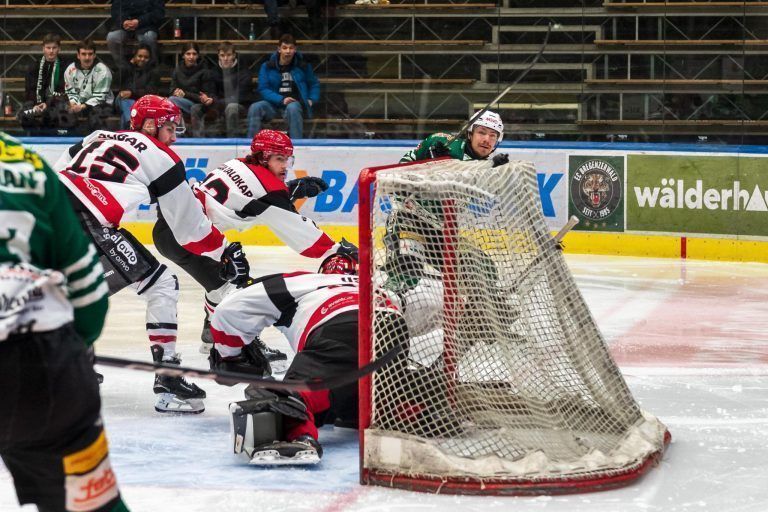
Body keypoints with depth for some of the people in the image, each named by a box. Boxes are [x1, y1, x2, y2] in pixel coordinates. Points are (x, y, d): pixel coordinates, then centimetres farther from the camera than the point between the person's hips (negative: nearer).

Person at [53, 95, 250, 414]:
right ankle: (167, 379, -4)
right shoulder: (161, 158, 11)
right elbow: (189, 225, 14)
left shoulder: (98, 138, 28)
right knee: (161, 284, 3)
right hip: (87, 223, -7)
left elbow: (56, 174, 26)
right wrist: (225, 252, 25)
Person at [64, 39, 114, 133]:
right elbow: (71, 92, 3)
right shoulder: (71, 70, -4)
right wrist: (73, 104, -20)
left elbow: (99, 97, -17)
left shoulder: (102, 71, -17)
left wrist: (83, 106, -29)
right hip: (79, 104, 5)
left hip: (100, 104, -5)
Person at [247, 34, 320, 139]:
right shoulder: (267, 66, 5)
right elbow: (263, 89, -2)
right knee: (255, 108, -28)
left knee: (292, 108, -38)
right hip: (273, 104, 1)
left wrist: (311, 100, 2)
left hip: (296, 103, -1)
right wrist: (281, 99, -18)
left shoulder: (303, 66, 8)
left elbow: (314, 85, 22)